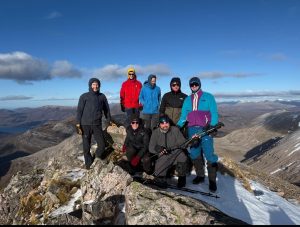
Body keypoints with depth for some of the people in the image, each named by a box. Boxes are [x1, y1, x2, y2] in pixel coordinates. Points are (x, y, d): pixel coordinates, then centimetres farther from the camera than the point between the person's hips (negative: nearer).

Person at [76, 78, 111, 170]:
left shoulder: (102, 96, 9)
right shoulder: (84, 96, 2)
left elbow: (106, 110, 15)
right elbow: (79, 111, -1)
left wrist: (109, 122, 13)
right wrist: (78, 125, -8)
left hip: (97, 125, 2)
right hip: (85, 125, -1)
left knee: (102, 145, -3)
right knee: (86, 147, 4)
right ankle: (89, 165, 20)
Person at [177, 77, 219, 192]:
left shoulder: (208, 97, 8)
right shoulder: (187, 100, 18)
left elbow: (214, 113, 1)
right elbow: (183, 116, 14)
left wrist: (213, 126, -14)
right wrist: (176, 127, 1)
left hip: (205, 129, -4)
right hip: (192, 129, 4)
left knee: (209, 154, -9)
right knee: (194, 153, 7)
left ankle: (212, 180, 1)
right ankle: (200, 175, 23)